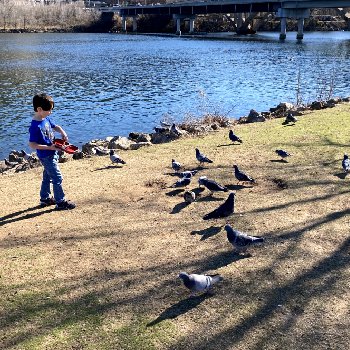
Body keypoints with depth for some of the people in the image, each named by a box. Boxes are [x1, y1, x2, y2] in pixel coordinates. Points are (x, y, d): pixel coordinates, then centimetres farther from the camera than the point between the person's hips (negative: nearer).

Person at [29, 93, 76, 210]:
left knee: (47, 177, 21)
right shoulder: (35, 126, -24)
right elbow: (32, 144, -25)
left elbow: (55, 126, 20)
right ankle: (61, 202, 6)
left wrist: (62, 132, -1)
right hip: (46, 156, -9)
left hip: (52, 154, 9)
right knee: (57, 178, -3)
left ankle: (45, 198, 35)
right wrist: (49, 147, -28)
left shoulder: (46, 119, 2)